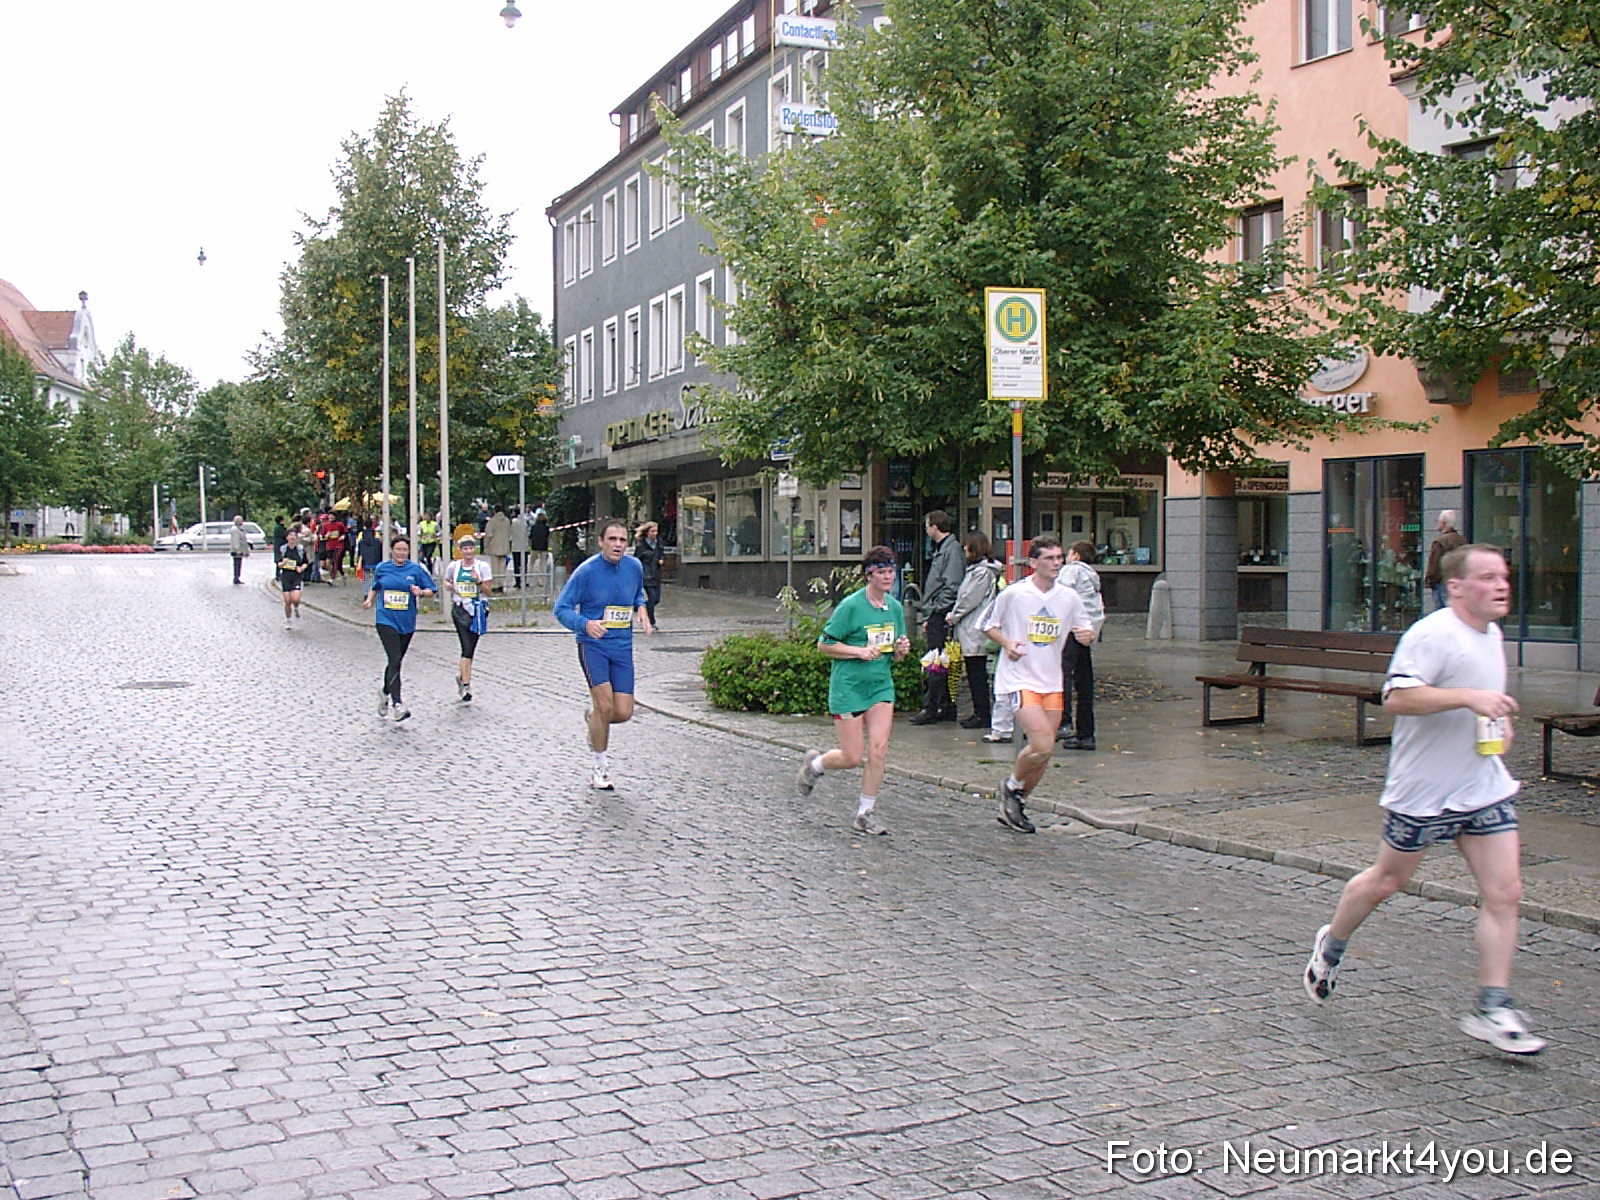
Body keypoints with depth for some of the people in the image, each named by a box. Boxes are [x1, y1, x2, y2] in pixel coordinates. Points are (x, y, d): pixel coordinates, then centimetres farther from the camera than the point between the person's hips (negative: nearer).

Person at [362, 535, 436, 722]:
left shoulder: (416, 569, 0)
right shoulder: (382, 568, 4)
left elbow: (431, 591, 2)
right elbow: (375, 586, 22)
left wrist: (421, 592, -18)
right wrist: (369, 599, 5)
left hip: (407, 622, 2)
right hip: (386, 620, -2)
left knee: (396, 662, 13)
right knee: (395, 660, -14)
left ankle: (385, 693, 39)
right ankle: (397, 704, -18)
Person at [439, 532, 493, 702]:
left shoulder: (483, 566, 2)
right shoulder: (453, 566, 6)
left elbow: (489, 591, 0)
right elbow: (445, 581, 25)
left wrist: (479, 582, -17)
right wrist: (447, 585, 3)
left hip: (478, 610, 1)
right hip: (460, 610, -1)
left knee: (470, 648, 10)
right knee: (467, 648, -14)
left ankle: (462, 674, 35)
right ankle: (466, 684, -16)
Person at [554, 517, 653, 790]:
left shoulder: (634, 567, 3)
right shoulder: (586, 571, -11)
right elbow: (561, 608, -7)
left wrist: (641, 609, 2)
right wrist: (586, 624, -25)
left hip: (623, 647, 4)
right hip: (592, 645, -4)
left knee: (623, 713, -2)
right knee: (605, 705, -15)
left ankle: (593, 717, 35)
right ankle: (600, 768, 5)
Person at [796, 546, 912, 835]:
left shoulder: (895, 608, 7)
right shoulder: (851, 606, -12)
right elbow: (824, 644, -9)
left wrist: (901, 649, -5)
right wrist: (859, 651, -19)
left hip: (881, 685, 5)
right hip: (848, 686, -5)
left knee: (878, 749, -8)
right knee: (852, 758, -2)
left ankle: (866, 812, 6)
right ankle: (814, 764, 31)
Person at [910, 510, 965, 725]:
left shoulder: (952, 548, -11)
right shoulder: (941, 549, 19)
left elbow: (952, 586, -18)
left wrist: (934, 612, -15)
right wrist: (927, 618, 19)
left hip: (942, 616, -10)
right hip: (936, 616, 10)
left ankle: (931, 708, -4)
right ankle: (947, 707, 16)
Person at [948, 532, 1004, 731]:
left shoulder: (982, 572, -14)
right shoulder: (974, 569, 16)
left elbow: (969, 600, -16)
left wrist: (954, 616, -4)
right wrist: (955, 615, 7)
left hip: (975, 632, -10)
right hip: (970, 632, 10)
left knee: (977, 674, -6)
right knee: (973, 674, 12)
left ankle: (983, 715, -2)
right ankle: (979, 713, 18)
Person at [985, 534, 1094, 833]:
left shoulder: (1069, 597, 4)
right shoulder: (1013, 594, -8)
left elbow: (1084, 631, 14)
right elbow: (991, 626, 4)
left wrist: (1088, 635, -9)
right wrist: (1007, 643, -15)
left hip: (1052, 682, 5)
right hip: (1019, 678, -5)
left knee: (1043, 754, 6)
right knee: (1042, 745, -19)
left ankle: (1012, 808, 25)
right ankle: (1011, 786, 11)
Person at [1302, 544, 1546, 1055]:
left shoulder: (1491, 634, 12)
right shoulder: (1432, 634, -17)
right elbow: (1397, 697, -27)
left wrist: (1500, 722, 12)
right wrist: (1469, 698, -31)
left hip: (1485, 787, 7)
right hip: (1422, 790, -7)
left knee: (1504, 893, -3)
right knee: (1387, 881, 9)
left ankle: (1491, 1010, 3)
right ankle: (1331, 946, 36)